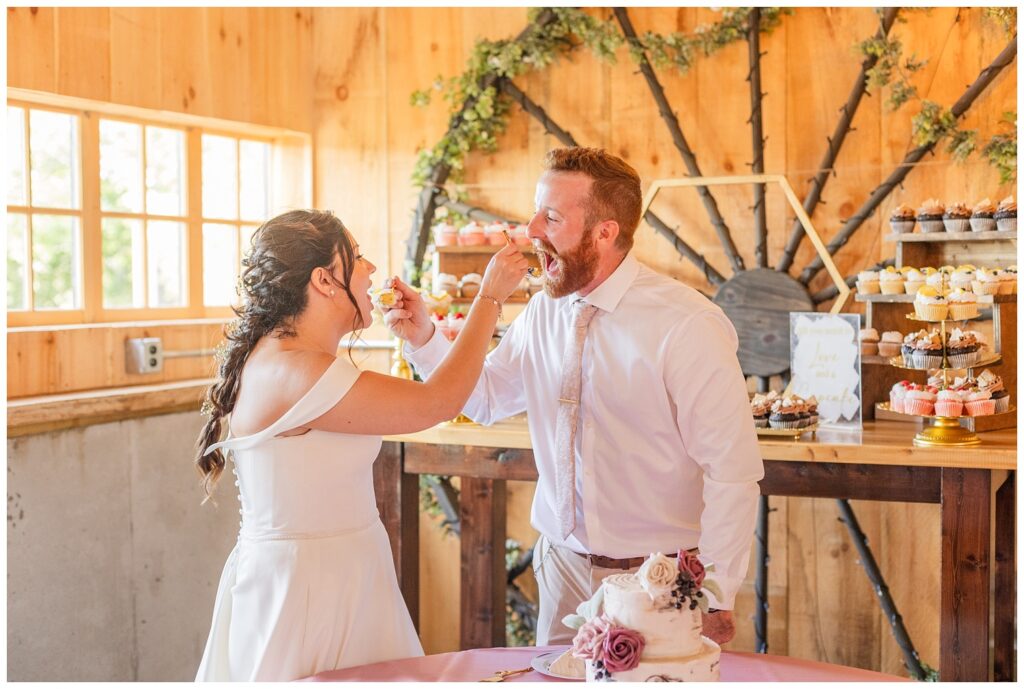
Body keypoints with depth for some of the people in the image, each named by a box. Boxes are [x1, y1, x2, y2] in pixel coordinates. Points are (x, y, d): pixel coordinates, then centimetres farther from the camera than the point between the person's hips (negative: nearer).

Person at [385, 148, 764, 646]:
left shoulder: (688, 325, -18)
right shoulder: (543, 313, 2)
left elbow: (732, 473, -17)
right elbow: (486, 399, 14)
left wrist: (716, 600, -17)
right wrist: (423, 339, 0)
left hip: (660, 583, -5)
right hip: (564, 567, 5)